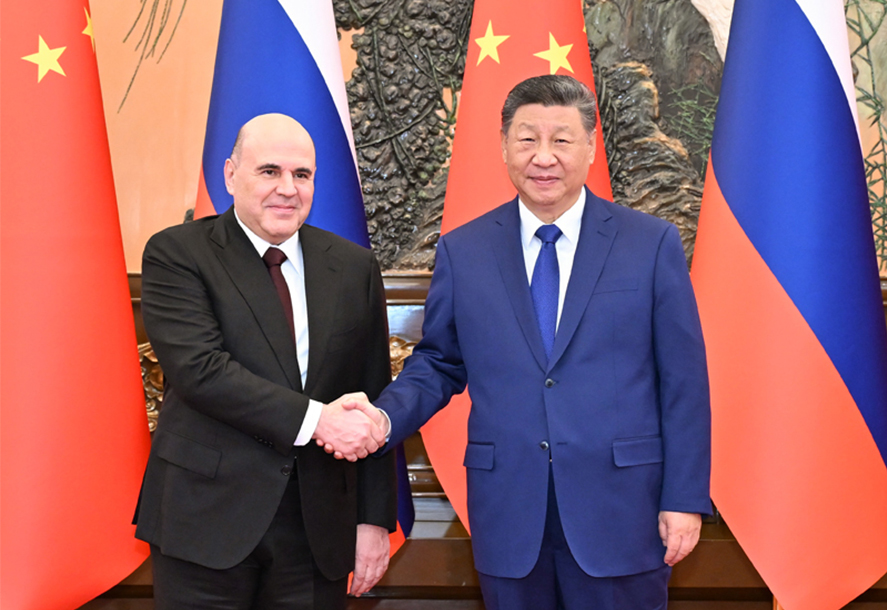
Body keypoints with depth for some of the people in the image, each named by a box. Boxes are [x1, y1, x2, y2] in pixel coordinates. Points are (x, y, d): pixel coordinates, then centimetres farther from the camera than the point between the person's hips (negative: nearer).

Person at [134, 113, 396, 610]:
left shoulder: (355, 267, 7)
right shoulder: (176, 254, -3)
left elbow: (373, 404, 7)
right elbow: (198, 367, -17)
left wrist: (376, 517, 4)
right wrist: (314, 419, -21)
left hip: (319, 527, 3)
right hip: (206, 516, -3)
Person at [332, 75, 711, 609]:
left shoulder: (653, 244, -2)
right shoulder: (461, 251, 3)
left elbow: (683, 380, -2)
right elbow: (438, 364, 9)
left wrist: (685, 500, -4)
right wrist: (384, 417, -10)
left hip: (621, 511, -1)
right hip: (508, 517, 2)